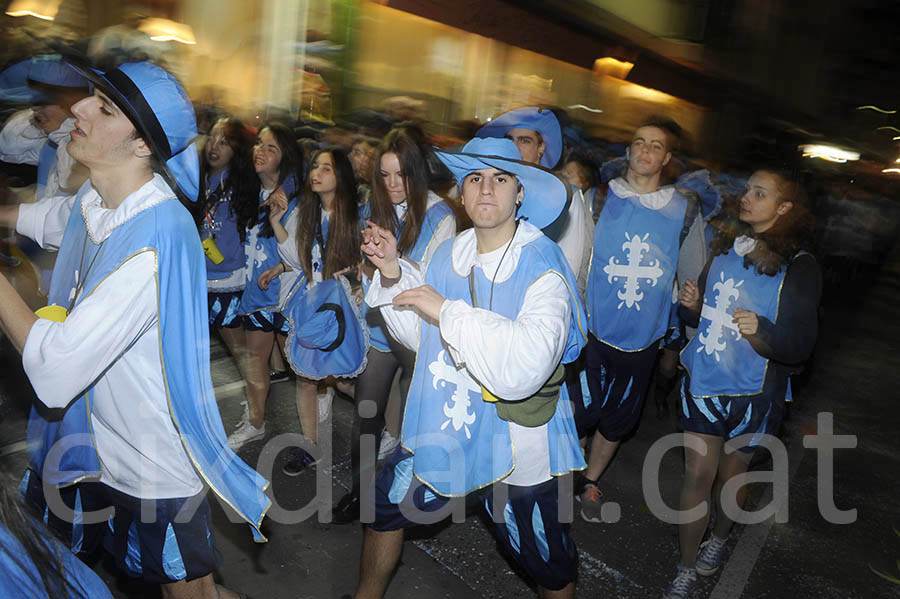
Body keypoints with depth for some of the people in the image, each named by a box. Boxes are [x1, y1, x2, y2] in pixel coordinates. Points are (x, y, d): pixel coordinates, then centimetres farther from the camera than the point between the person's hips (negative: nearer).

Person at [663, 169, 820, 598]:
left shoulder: (799, 267, -12)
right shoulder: (725, 248, 3)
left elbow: (800, 346, -15)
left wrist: (762, 331, -35)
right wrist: (691, 304, -8)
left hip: (751, 394, -3)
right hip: (702, 382, 3)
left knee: (730, 474, 17)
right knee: (697, 475, 7)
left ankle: (719, 538, 47)